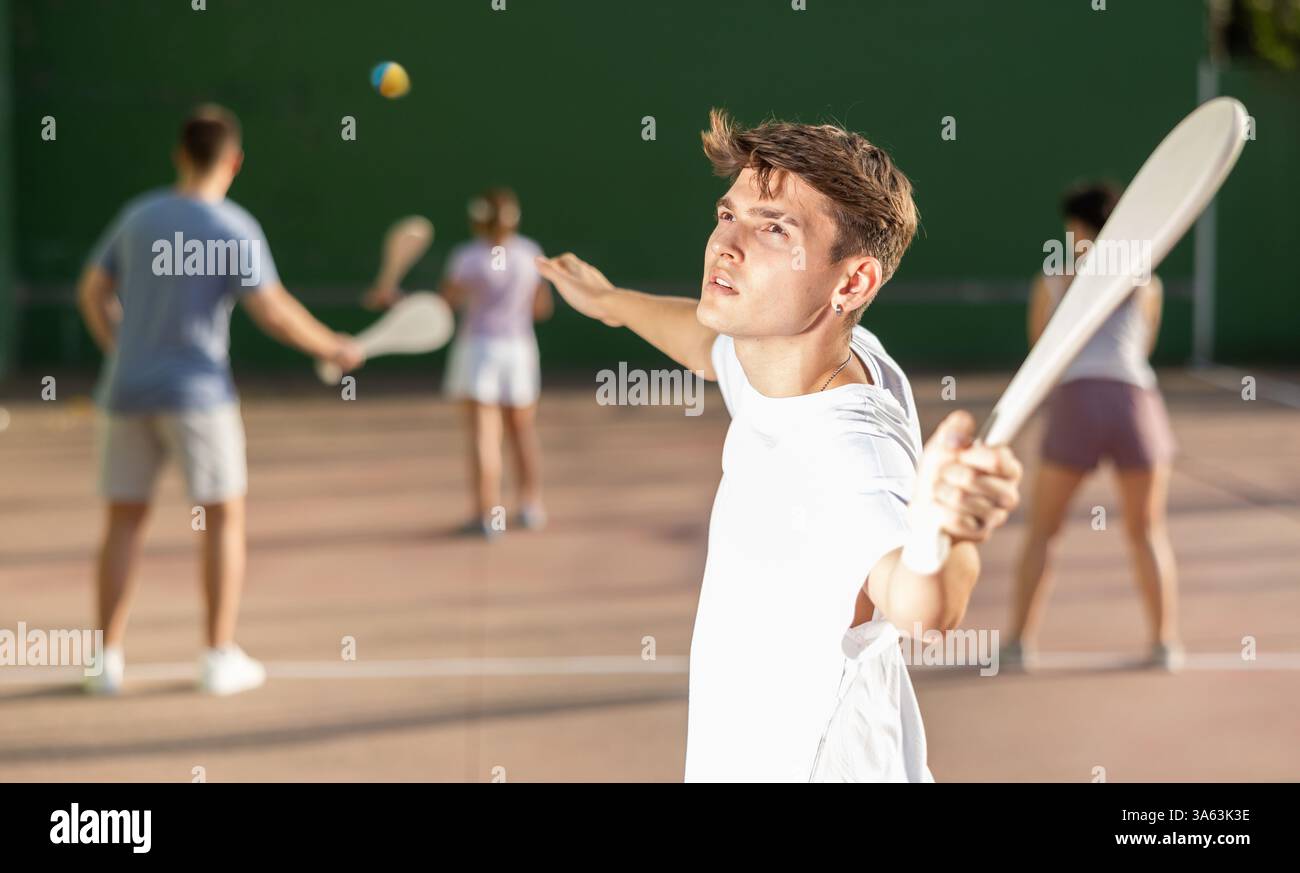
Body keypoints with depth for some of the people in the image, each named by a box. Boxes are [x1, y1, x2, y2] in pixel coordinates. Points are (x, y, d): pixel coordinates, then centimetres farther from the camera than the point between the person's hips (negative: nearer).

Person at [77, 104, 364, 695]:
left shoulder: (137, 216, 8)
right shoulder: (235, 229, -8)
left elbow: (92, 294, 15)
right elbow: (273, 313, -15)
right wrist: (333, 348, -1)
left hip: (126, 388, 5)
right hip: (196, 390, -4)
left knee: (125, 520, 10)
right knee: (223, 518, 6)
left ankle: (108, 659, 10)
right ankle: (221, 658, 5)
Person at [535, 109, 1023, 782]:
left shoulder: (847, 461, -34)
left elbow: (917, 606, -54)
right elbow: (716, 345, 14)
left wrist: (940, 532, -74)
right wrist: (608, 301, 25)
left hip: (816, 765, -8)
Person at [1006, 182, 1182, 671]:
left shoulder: (1050, 282, 17)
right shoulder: (1147, 283, 19)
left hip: (1075, 403, -1)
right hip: (1136, 402, 1)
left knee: (1042, 531, 12)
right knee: (1147, 532, 16)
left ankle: (1021, 642, 7)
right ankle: (1165, 643, 13)